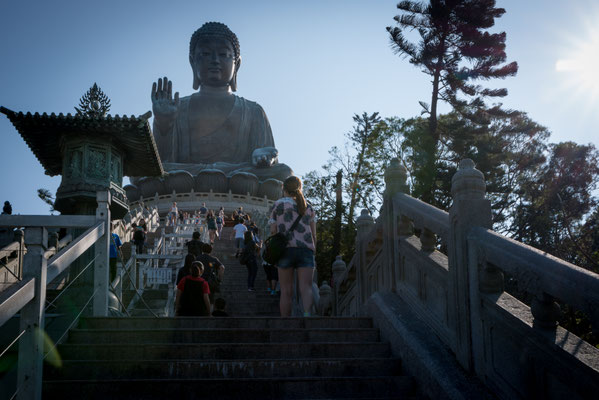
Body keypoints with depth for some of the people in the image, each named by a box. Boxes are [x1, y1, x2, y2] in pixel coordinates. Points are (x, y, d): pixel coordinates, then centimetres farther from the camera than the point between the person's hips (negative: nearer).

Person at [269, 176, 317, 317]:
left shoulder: (278, 205, 12)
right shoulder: (307, 206, 18)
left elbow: (273, 232, 5)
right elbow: (313, 234, 14)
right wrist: (313, 254, 19)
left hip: (286, 249, -1)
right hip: (306, 249, 1)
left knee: (286, 291, 4)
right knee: (306, 288, -9)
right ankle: (307, 314, -35)